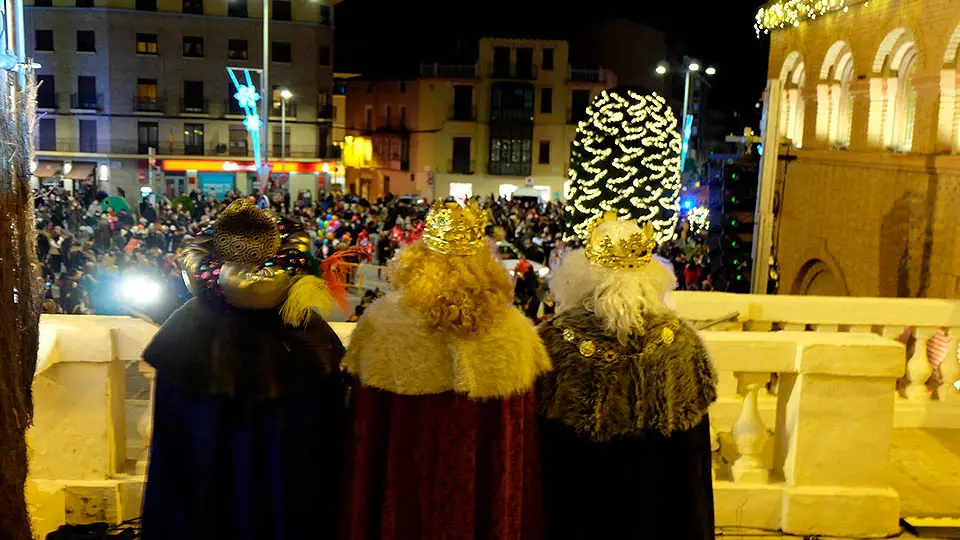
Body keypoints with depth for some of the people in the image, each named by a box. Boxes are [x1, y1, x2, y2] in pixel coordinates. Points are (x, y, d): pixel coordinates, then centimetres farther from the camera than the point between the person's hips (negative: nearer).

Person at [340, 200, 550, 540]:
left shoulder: (381, 325, -18)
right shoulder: (516, 334, -15)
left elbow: (365, 433, -8)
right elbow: (523, 445, -5)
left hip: (405, 489, 0)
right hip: (485, 495, 1)